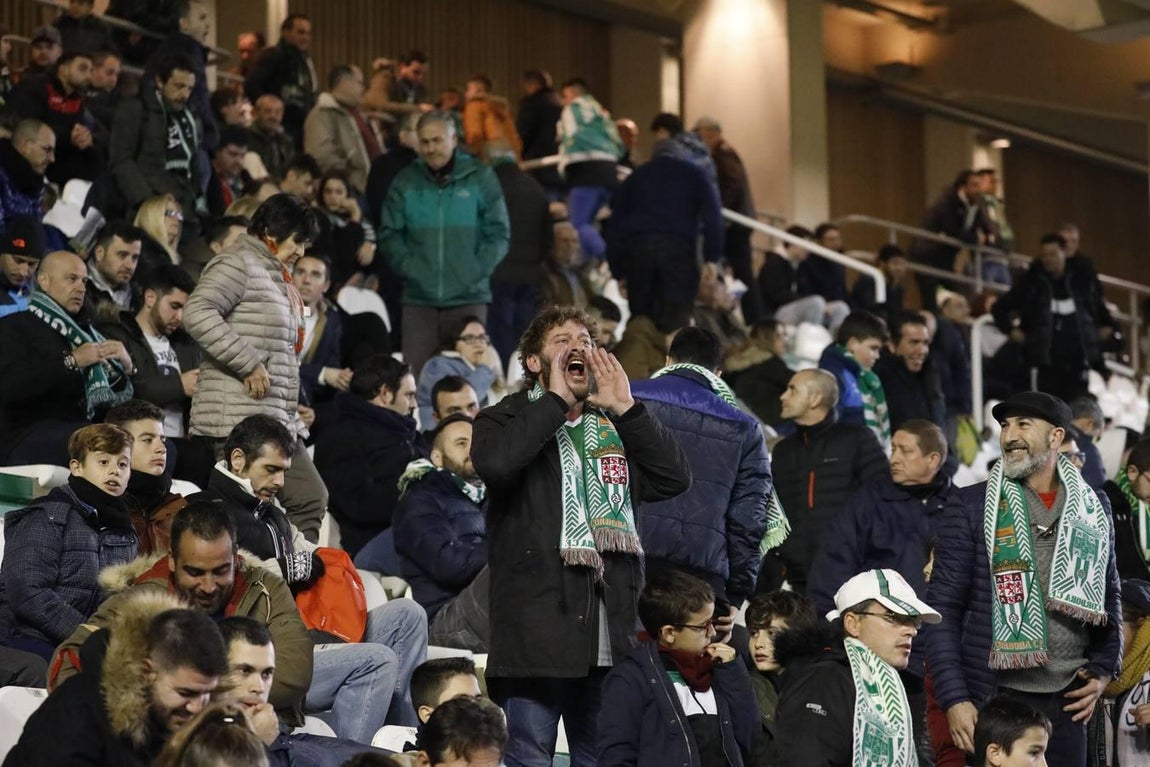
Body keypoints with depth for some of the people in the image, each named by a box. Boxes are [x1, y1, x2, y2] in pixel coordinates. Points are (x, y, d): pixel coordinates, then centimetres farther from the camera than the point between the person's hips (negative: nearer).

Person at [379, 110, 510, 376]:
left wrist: (475, 272, -7)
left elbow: (498, 234, 3)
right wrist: (409, 268, -5)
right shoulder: (406, 182, 6)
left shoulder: (480, 179, 3)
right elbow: (389, 233, 7)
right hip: (418, 299, 1)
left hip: (468, 297, -1)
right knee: (415, 376, -3)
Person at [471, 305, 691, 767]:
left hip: (610, 624, 5)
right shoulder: (506, 420, 5)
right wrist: (556, 401, -10)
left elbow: (674, 479, 6)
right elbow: (495, 464, -19)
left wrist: (626, 409, 3)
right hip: (537, 621, -5)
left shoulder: (616, 428, 21)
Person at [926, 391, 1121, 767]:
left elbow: (1109, 596, 18)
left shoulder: (1094, 509, 9)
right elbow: (944, 607, -4)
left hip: (1068, 702, 3)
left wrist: (1103, 670, 4)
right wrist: (954, 698, -11)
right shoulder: (971, 506, -2)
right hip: (994, 697, -3)